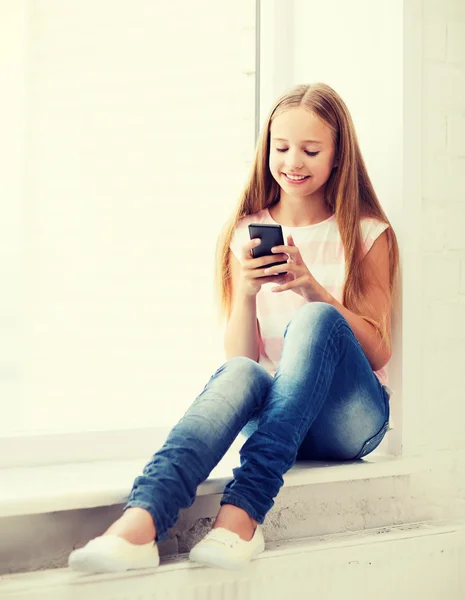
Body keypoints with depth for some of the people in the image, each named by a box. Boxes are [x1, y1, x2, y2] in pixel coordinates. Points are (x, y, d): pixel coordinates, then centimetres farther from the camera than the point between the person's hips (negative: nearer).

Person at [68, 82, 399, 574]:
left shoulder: (366, 234, 3)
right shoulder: (248, 235, 8)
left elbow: (378, 352, -4)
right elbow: (240, 356, 3)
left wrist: (312, 287, -18)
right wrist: (246, 292, -17)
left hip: (348, 419, -1)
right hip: (272, 415, 1)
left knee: (316, 320, -31)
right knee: (241, 374, -34)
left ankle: (242, 512, -40)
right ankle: (138, 524, -55)